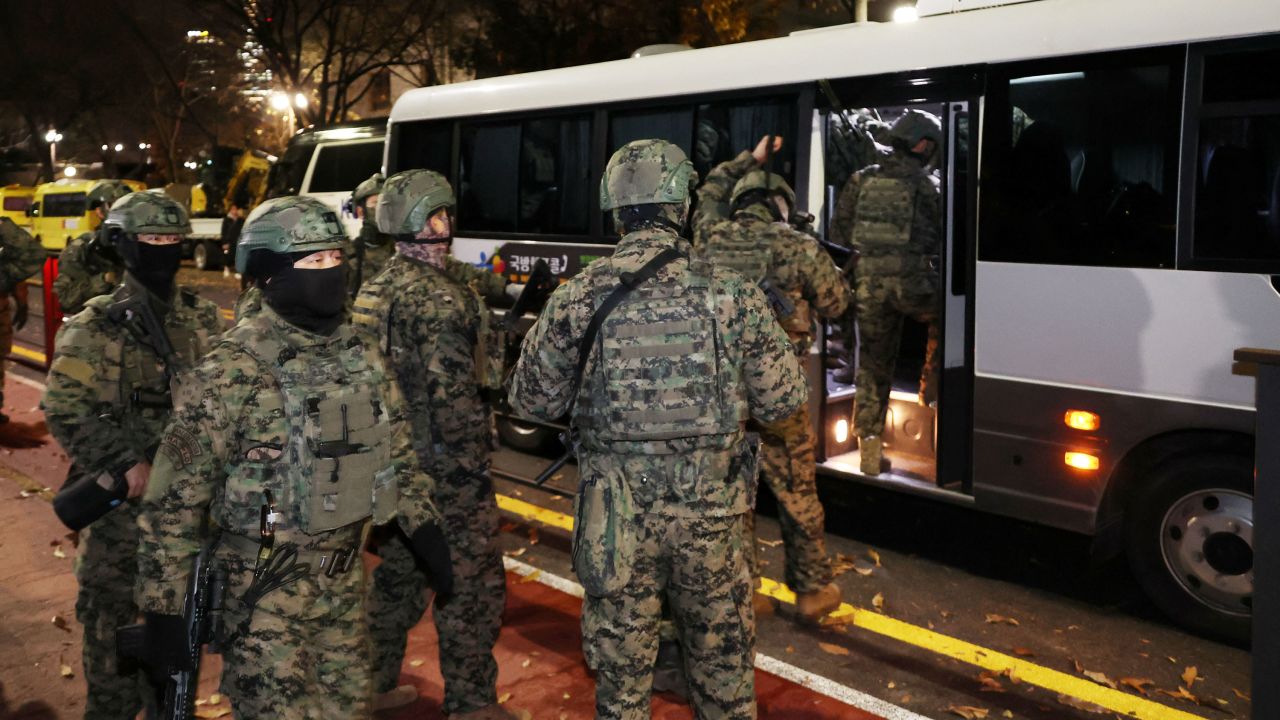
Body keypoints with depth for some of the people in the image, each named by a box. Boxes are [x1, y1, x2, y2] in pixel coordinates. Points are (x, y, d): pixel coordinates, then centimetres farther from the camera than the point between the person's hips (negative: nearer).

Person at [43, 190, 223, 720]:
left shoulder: (202, 319, 6)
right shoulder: (95, 327, -7)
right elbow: (65, 411, -13)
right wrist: (127, 463, -20)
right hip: (122, 496, -4)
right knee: (111, 608, 5)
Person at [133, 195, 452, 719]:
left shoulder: (359, 352, 2)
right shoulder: (235, 368, -18)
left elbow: (396, 447, 14)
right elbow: (176, 495, -16)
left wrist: (425, 527, 11)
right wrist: (162, 605, -14)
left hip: (345, 575, 6)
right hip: (267, 583, -6)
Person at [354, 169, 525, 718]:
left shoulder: (380, 286, 10)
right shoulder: (440, 298, -18)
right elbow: (451, 394, -22)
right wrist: (473, 458, -17)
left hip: (398, 460, 9)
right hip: (447, 465, -9)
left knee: (399, 574, 20)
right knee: (472, 584, 2)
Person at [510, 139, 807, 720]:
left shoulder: (579, 297, -9)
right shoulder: (731, 293, -8)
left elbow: (532, 402, 1)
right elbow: (782, 401, -2)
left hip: (617, 518, 0)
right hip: (711, 516, 1)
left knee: (621, 670, 17)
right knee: (723, 660, 21)